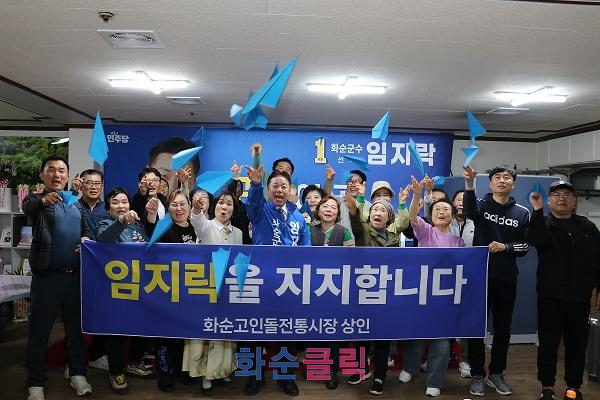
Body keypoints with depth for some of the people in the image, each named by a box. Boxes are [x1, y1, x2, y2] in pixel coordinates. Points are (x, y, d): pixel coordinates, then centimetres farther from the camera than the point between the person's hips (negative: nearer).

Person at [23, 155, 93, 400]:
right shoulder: (36, 200, -2)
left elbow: (87, 230, 18)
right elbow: (28, 208, -26)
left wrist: (86, 238, -6)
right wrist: (43, 200, -49)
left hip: (75, 275, 4)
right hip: (46, 276, -4)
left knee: (76, 327, 13)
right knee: (39, 331, 5)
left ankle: (77, 374, 27)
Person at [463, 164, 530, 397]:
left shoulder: (522, 213, 6)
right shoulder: (481, 205, -1)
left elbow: (525, 246, 5)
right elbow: (469, 210, -26)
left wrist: (505, 247, -14)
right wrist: (469, 183, -43)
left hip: (506, 279, 2)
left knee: (503, 328, 12)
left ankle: (497, 374, 29)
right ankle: (477, 375, 18)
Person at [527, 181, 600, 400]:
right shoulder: (542, 224, 1)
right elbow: (536, 240, -23)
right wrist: (537, 211, -28)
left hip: (580, 299, 2)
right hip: (551, 298, -2)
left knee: (577, 345, 11)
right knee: (548, 344, 6)